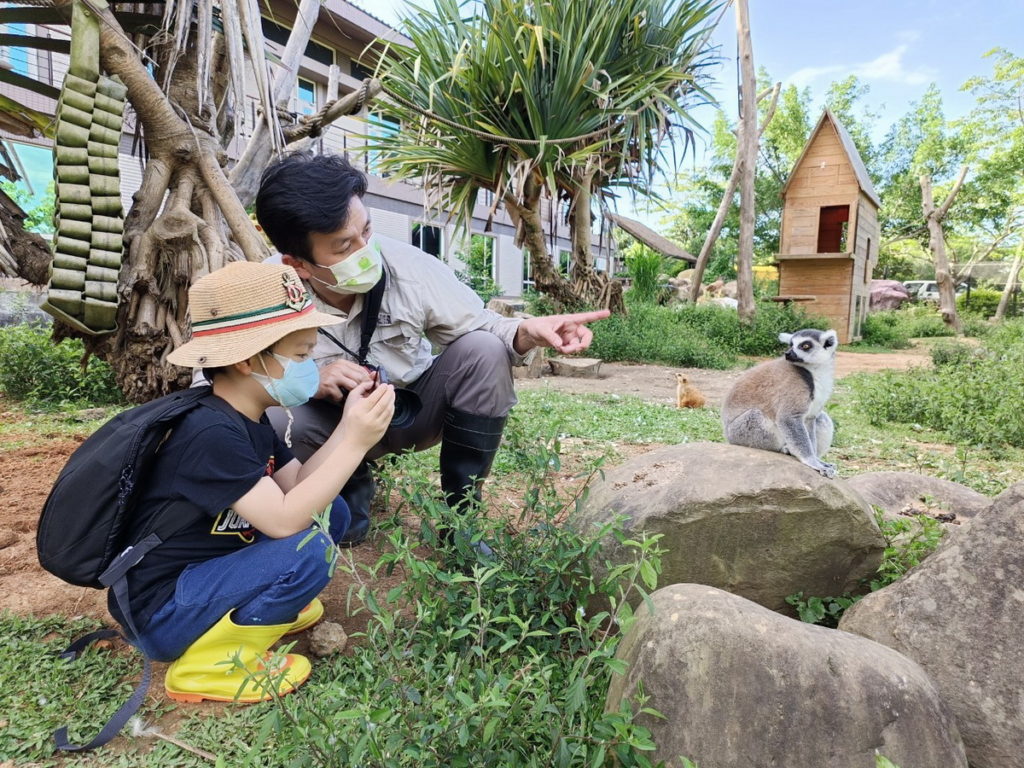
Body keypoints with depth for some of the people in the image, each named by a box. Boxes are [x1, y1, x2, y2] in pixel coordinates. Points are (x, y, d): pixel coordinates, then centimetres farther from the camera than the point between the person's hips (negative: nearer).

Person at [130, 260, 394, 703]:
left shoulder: (250, 421, 1)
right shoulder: (211, 433, -28)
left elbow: (300, 487, -1)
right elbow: (284, 521, -32)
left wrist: (349, 424, -11)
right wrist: (355, 444, -31)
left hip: (204, 571, 9)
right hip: (162, 614, -8)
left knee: (332, 513, 2)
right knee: (306, 551, -28)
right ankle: (204, 664, -9)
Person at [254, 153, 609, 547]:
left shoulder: (410, 266, -24)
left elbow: (476, 325, -13)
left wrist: (527, 331, -35)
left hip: (417, 408, 1)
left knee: (483, 351, -27)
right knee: (274, 419, -32)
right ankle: (352, 486, 6)